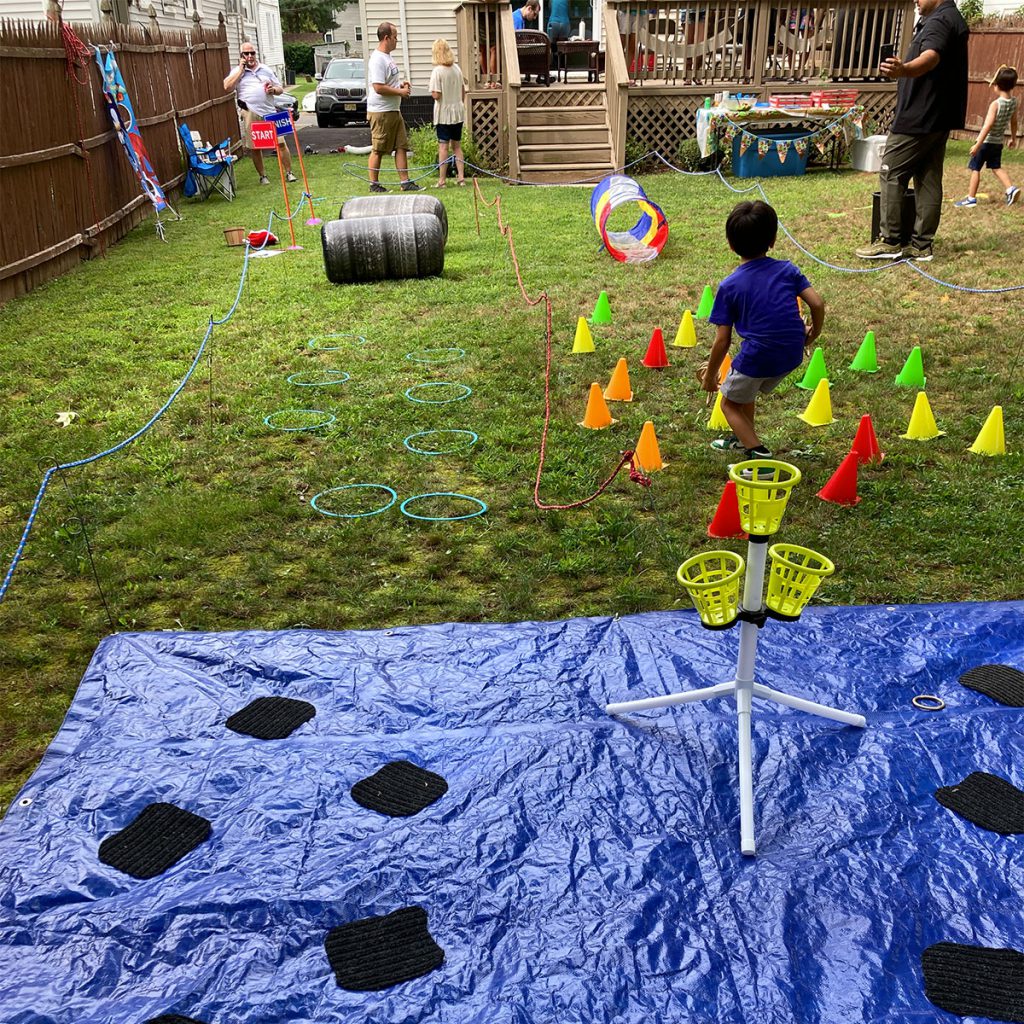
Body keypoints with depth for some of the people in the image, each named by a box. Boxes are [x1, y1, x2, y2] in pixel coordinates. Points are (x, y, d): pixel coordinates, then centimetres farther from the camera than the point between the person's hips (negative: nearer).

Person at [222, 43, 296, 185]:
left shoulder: (266, 70, 14)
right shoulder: (237, 71, 9)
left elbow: (280, 89, 19)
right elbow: (227, 87, -8)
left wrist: (274, 90, -6)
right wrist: (241, 69, -5)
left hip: (269, 113, 1)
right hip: (250, 115, -1)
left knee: (281, 143, -3)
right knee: (255, 148, 4)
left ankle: (289, 173, 6)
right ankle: (262, 176, 16)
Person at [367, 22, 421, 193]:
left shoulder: (387, 57, 16)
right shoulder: (377, 59, -16)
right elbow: (378, 88, -24)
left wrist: (400, 84, 11)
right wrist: (400, 92, -15)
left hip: (394, 110, 10)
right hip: (381, 112, -10)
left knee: (401, 146, 7)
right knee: (378, 150, -1)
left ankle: (405, 182, 10)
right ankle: (374, 184, 7)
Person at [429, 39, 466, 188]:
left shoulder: (437, 71, -13)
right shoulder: (457, 68, 5)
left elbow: (436, 95, -18)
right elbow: (463, 91, 11)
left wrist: (432, 92, 3)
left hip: (444, 113, -5)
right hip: (458, 112, 5)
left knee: (443, 146, -2)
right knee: (457, 145, 12)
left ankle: (442, 180, -1)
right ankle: (461, 177, 11)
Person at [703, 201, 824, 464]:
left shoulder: (729, 286, -5)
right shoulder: (787, 270, 3)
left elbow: (723, 341, -5)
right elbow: (817, 304, -3)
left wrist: (710, 375, 7)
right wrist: (813, 333, 16)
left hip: (757, 358, -5)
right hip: (792, 355, 5)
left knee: (729, 403, 18)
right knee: (746, 389, 32)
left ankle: (757, 452, 3)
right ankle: (744, 438, 46)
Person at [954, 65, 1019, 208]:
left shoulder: (995, 104, -20)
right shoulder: (1014, 103, 0)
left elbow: (988, 126, -25)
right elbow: (1014, 123, 12)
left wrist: (977, 144, -26)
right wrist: (1013, 139, 25)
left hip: (986, 141, -7)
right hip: (998, 143, 7)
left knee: (975, 168, 3)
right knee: (996, 167, 22)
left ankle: (971, 198, 3)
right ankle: (1011, 188, 7)